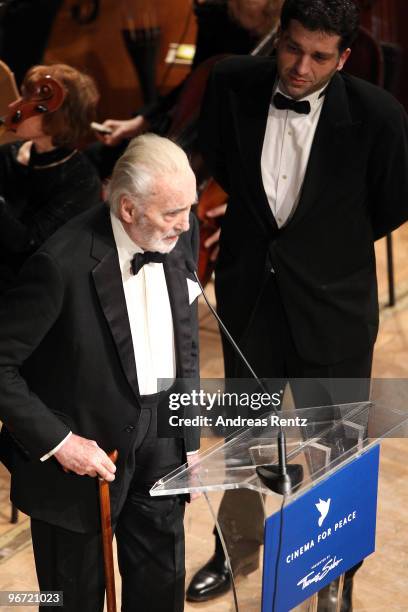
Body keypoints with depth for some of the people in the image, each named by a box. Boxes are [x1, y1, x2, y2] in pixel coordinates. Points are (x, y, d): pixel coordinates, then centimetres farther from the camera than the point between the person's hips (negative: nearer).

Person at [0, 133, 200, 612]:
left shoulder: (179, 235, -7)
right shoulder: (63, 263, -26)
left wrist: (189, 437, 9)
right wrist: (57, 442, -21)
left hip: (161, 430, 5)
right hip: (86, 441, -5)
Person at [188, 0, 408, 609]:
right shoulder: (234, 83, -11)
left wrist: (329, 244, 3)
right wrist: (259, 224, 7)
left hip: (331, 307, -3)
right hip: (249, 295, 3)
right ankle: (238, 547, 46)